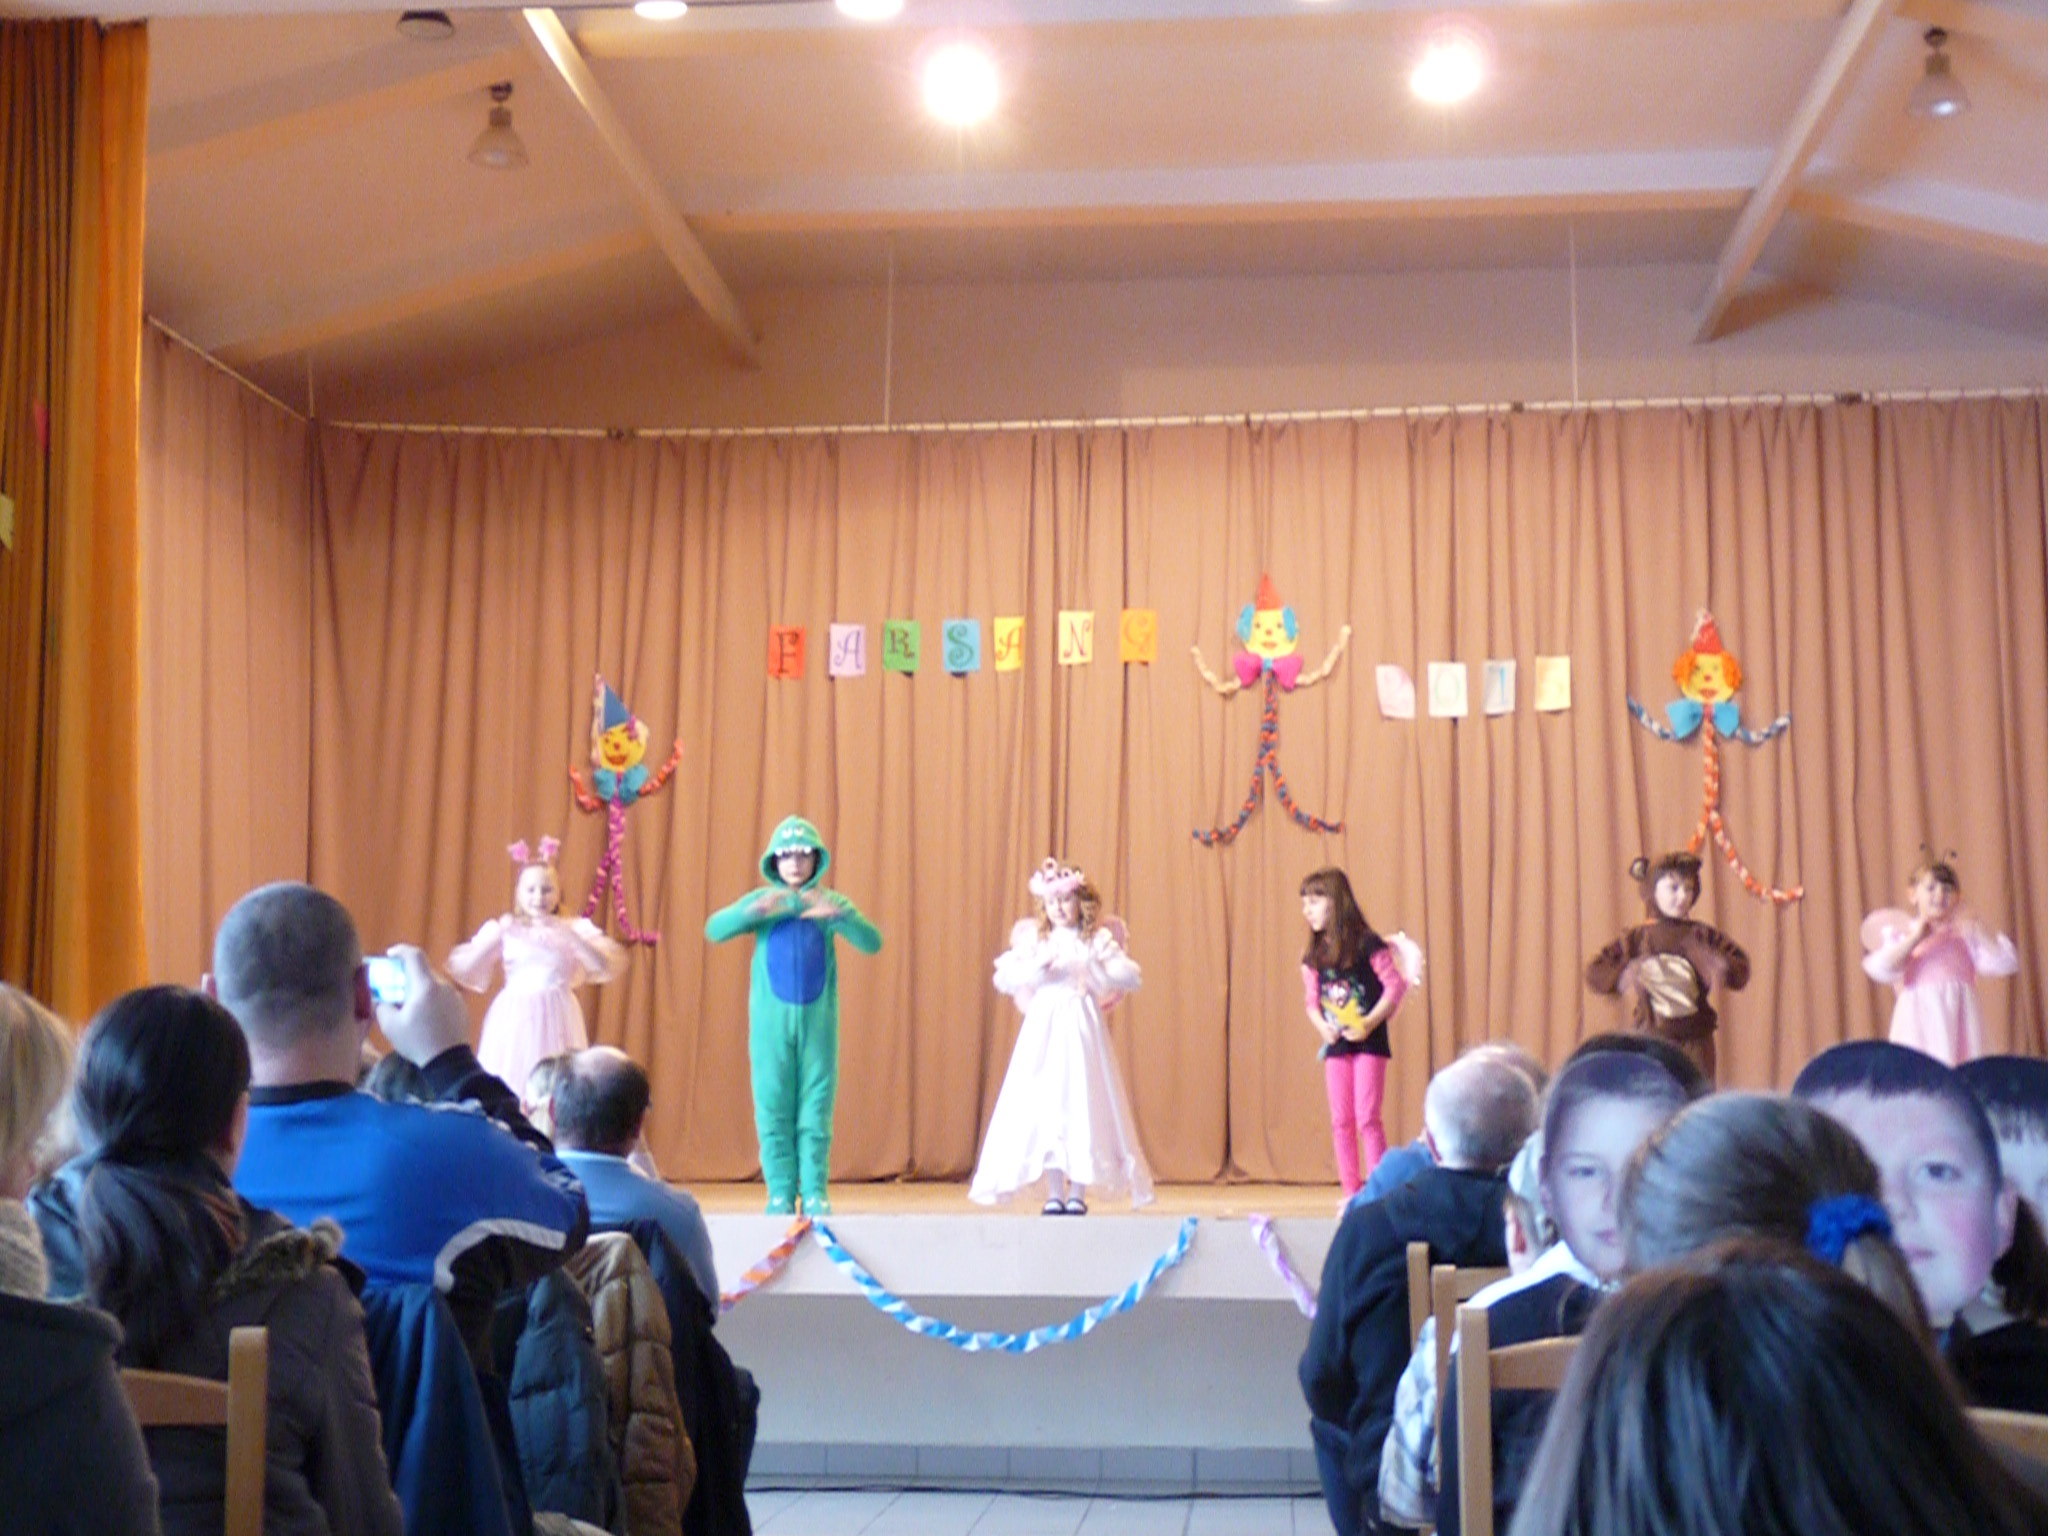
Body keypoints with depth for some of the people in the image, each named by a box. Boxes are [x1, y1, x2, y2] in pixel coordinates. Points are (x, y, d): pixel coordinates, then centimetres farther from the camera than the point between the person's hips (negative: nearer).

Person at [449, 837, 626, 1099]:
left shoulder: (575, 930, 6)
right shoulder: (503, 930, 7)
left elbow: (606, 967, -7)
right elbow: (461, 968, 1)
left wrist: (570, 937, -18)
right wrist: (496, 936, -11)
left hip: (555, 1021, -1)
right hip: (513, 1021, 1)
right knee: (507, 1089, -3)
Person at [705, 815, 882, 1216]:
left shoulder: (830, 902, 5)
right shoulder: (762, 901, 5)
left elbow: (872, 943, -6)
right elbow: (714, 930, -7)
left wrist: (839, 914, -23)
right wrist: (754, 911, -25)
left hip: (818, 1020, 0)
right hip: (772, 1020, 0)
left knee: (816, 1107, 2)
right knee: (773, 1108, 1)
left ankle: (814, 1192, 8)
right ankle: (781, 1192, 8)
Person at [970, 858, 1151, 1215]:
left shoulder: (1097, 940, 4)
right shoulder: (1034, 940, 8)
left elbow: (1130, 975, -5)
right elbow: (1003, 978, 0)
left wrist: (1092, 970, -16)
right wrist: (1037, 968, -13)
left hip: (1082, 1029, -1)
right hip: (1044, 1029, 1)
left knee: (1082, 1104, -3)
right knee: (1043, 1105, -2)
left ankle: (1078, 1191, 5)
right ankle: (1053, 1192, 5)